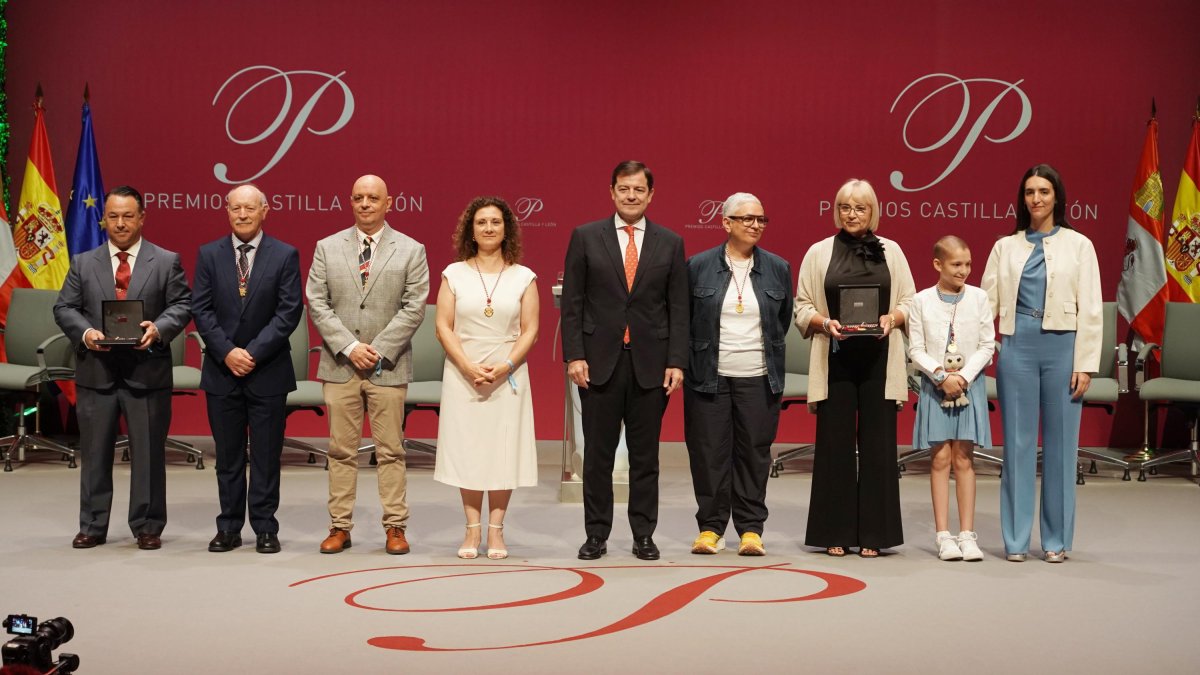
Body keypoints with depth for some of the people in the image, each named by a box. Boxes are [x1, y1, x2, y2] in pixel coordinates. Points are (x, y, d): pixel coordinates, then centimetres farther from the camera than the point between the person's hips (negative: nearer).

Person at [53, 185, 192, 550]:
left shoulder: (166, 261, 5)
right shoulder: (83, 263, 10)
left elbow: (182, 305, -1)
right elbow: (64, 308, 7)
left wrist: (159, 329, -19)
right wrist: (84, 332, -13)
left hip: (147, 370, -2)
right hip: (96, 370, 2)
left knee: (148, 453, 4)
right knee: (94, 453, 8)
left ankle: (148, 527, 14)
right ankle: (92, 527, 18)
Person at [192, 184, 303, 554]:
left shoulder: (285, 255, 0)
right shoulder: (209, 255, 6)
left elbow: (289, 311, -6)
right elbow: (201, 309, 1)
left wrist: (254, 352, -13)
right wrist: (227, 352, -11)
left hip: (268, 371, -2)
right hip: (221, 370, 2)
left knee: (266, 456, 3)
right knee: (228, 456, 8)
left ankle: (265, 529, 10)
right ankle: (229, 528, 15)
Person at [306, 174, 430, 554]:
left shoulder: (410, 251, 3)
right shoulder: (327, 248, 8)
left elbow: (414, 307, -3)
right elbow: (317, 303, 1)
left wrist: (379, 350, -11)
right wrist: (349, 347, -10)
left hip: (388, 366, -1)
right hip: (339, 365, 1)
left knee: (390, 451, 3)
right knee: (341, 451, 5)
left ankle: (395, 527, 9)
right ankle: (340, 526, 12)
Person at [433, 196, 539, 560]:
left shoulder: (523, 277, 4)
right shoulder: (454, 274, 5)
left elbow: (530, 330, 1)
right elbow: (444, 327, 0)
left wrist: (504, 367, -13)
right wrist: (469, 368, -12)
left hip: (508, 376, 0)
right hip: (462, 376, 0)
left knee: (503, 450, 0)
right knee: (466, 450, 1)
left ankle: (496, 529, 7)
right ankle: (472, 529, 9)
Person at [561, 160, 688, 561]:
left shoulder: (670, 243, 7)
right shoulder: (585, 237, 4)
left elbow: (678, 308, 5)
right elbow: (572, 303, 2)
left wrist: (676, 362, -3)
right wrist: (574, 355, -6)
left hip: (650, 362, 1)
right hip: (600, 361, -1)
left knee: (645, 455, 7)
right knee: (598, 454, 4)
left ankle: (643, 535, 15)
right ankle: (596, 535, 13)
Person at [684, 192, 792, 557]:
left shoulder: (778, 269, 6)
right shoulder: (698, 266, 1)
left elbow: (784, 319, 17)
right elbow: (683, 318, 8)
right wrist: (692, 359, 9)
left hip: (758, 379, 1)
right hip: (709, 377, -1)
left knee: (754, 453, 3)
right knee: (709, 453, 1)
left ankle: (751, 529, 12)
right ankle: (711, 527, 12)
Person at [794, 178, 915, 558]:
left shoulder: (891, 251, 10)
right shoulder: (819, 253, 8)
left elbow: (909, 303, 9)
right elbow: (802, 307, 6)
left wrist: (891, 319, -11)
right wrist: (826, 323, -13)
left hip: (879, 360, 1)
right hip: (835, 359, 0)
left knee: (877, 443, 1)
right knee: (835, 442, 0)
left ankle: (873, 533, 7)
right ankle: (835, 533, 7)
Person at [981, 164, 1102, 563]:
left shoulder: (1078, 245, 5)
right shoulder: (1006, 247, 11)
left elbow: (1090, 309, 2)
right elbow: (987, 302, 9)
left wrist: (1085, 364, -5)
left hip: (1061, 348, -1)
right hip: (1017, 347, 1)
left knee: (1060, 443, 3)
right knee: (1017, 442, 3)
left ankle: (1056, 539, 12)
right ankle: (1015, 539, 10)